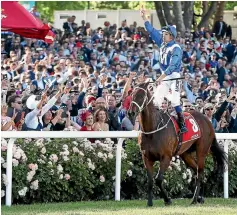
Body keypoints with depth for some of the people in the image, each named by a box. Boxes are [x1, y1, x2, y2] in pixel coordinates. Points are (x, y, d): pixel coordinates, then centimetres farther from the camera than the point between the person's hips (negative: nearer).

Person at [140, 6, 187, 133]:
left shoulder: (176, 49, -17)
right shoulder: (163, 43, 7)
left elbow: (173, 65, -27)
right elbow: (152, 31, 15)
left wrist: (162, 77, -36)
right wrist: (144, 18, 11)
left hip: (174, 76, -8)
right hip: (164, 76, 8)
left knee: (175, 101, -17)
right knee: (156, 99, 3)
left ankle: (182, 125, -16)